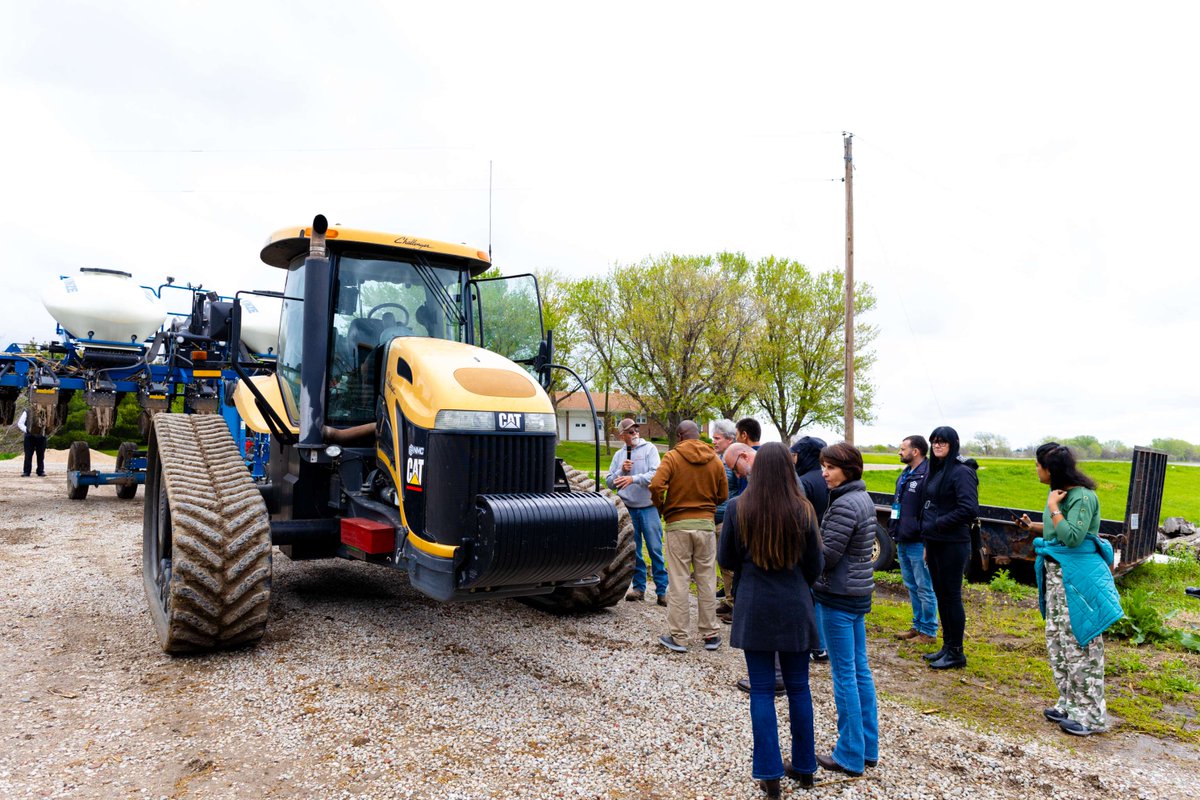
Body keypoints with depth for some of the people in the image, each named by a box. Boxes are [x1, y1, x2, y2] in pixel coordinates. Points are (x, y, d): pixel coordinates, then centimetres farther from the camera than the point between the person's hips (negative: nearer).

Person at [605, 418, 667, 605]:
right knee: (633, 551, 10)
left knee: (655, 549, -3)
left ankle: (662, 590, 3)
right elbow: (609, 482, 10)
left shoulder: (649, 449, -1)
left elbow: (655, 474, -14)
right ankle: (639, 587, 21)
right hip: (628, 509, 4)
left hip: (648, 507, -3)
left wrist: (633, 479, -26)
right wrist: (621, 471, -7)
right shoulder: (618, 455, 11)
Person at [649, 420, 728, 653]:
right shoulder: (715, 461, 5)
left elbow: (656, 486, -19)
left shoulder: (672, 457, -7)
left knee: (678, 581, 3)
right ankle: (710, 634, 18)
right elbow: (722, 495, 9)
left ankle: (678, 637, 8)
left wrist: (661, 508, -1)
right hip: (706, 524, 3)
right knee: (706, 580, 11)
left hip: (678, 525, -3)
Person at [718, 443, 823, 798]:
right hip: (795, 610, 2)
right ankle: (804, 767, 29)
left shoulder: (738, 508, -11)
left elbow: (726, 560, -1)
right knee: (798, 687, 16)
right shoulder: (802, 510, -9)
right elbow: (814, 567, 1)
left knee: (762, 691, 8)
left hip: (754, 609, -1)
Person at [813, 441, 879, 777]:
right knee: (860, 670, 16)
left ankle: (851, 756, 12)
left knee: (844, 674, 1)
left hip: (839, 596, -10)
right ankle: (868, 748, 27)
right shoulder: (864, 498, 9)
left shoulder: (844, 504, -20)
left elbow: (826, 555, -20)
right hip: (859, 592, 10)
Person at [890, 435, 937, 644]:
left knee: (925, 588, 2)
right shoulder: (905, 475, 14)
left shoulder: (927, 475, -17)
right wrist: (895, 533, 19)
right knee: (911, 587, 18)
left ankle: (929, 632, 13)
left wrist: (928, 544, -20)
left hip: (918, 543, -9)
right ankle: (918, 626, 29)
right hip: (903, 541, 9)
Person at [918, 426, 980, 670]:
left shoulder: (961, 472, -13)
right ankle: (947, 646, 26)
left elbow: (969, 510, -22)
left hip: (952, 544, -8)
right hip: (935, 542, 8)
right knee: (940, 595, 14)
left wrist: (937, 524, -16)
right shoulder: (936, 470, 12)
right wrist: (927, 542, 15)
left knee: (952, 596, 1)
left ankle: (956, 653, 12)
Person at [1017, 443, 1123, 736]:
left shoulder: (1083, 497, -19)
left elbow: (1072, 537, -26)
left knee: (1080, 645, -1)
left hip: (1078, 578, -9)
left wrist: (1053, 509, -19)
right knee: (1057, 640, 15)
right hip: (1056, 574, 9)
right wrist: (1034, 527, 15)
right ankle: (1070, 704, 28)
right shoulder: (1060, 493, 7)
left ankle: (1090, 715, 12)